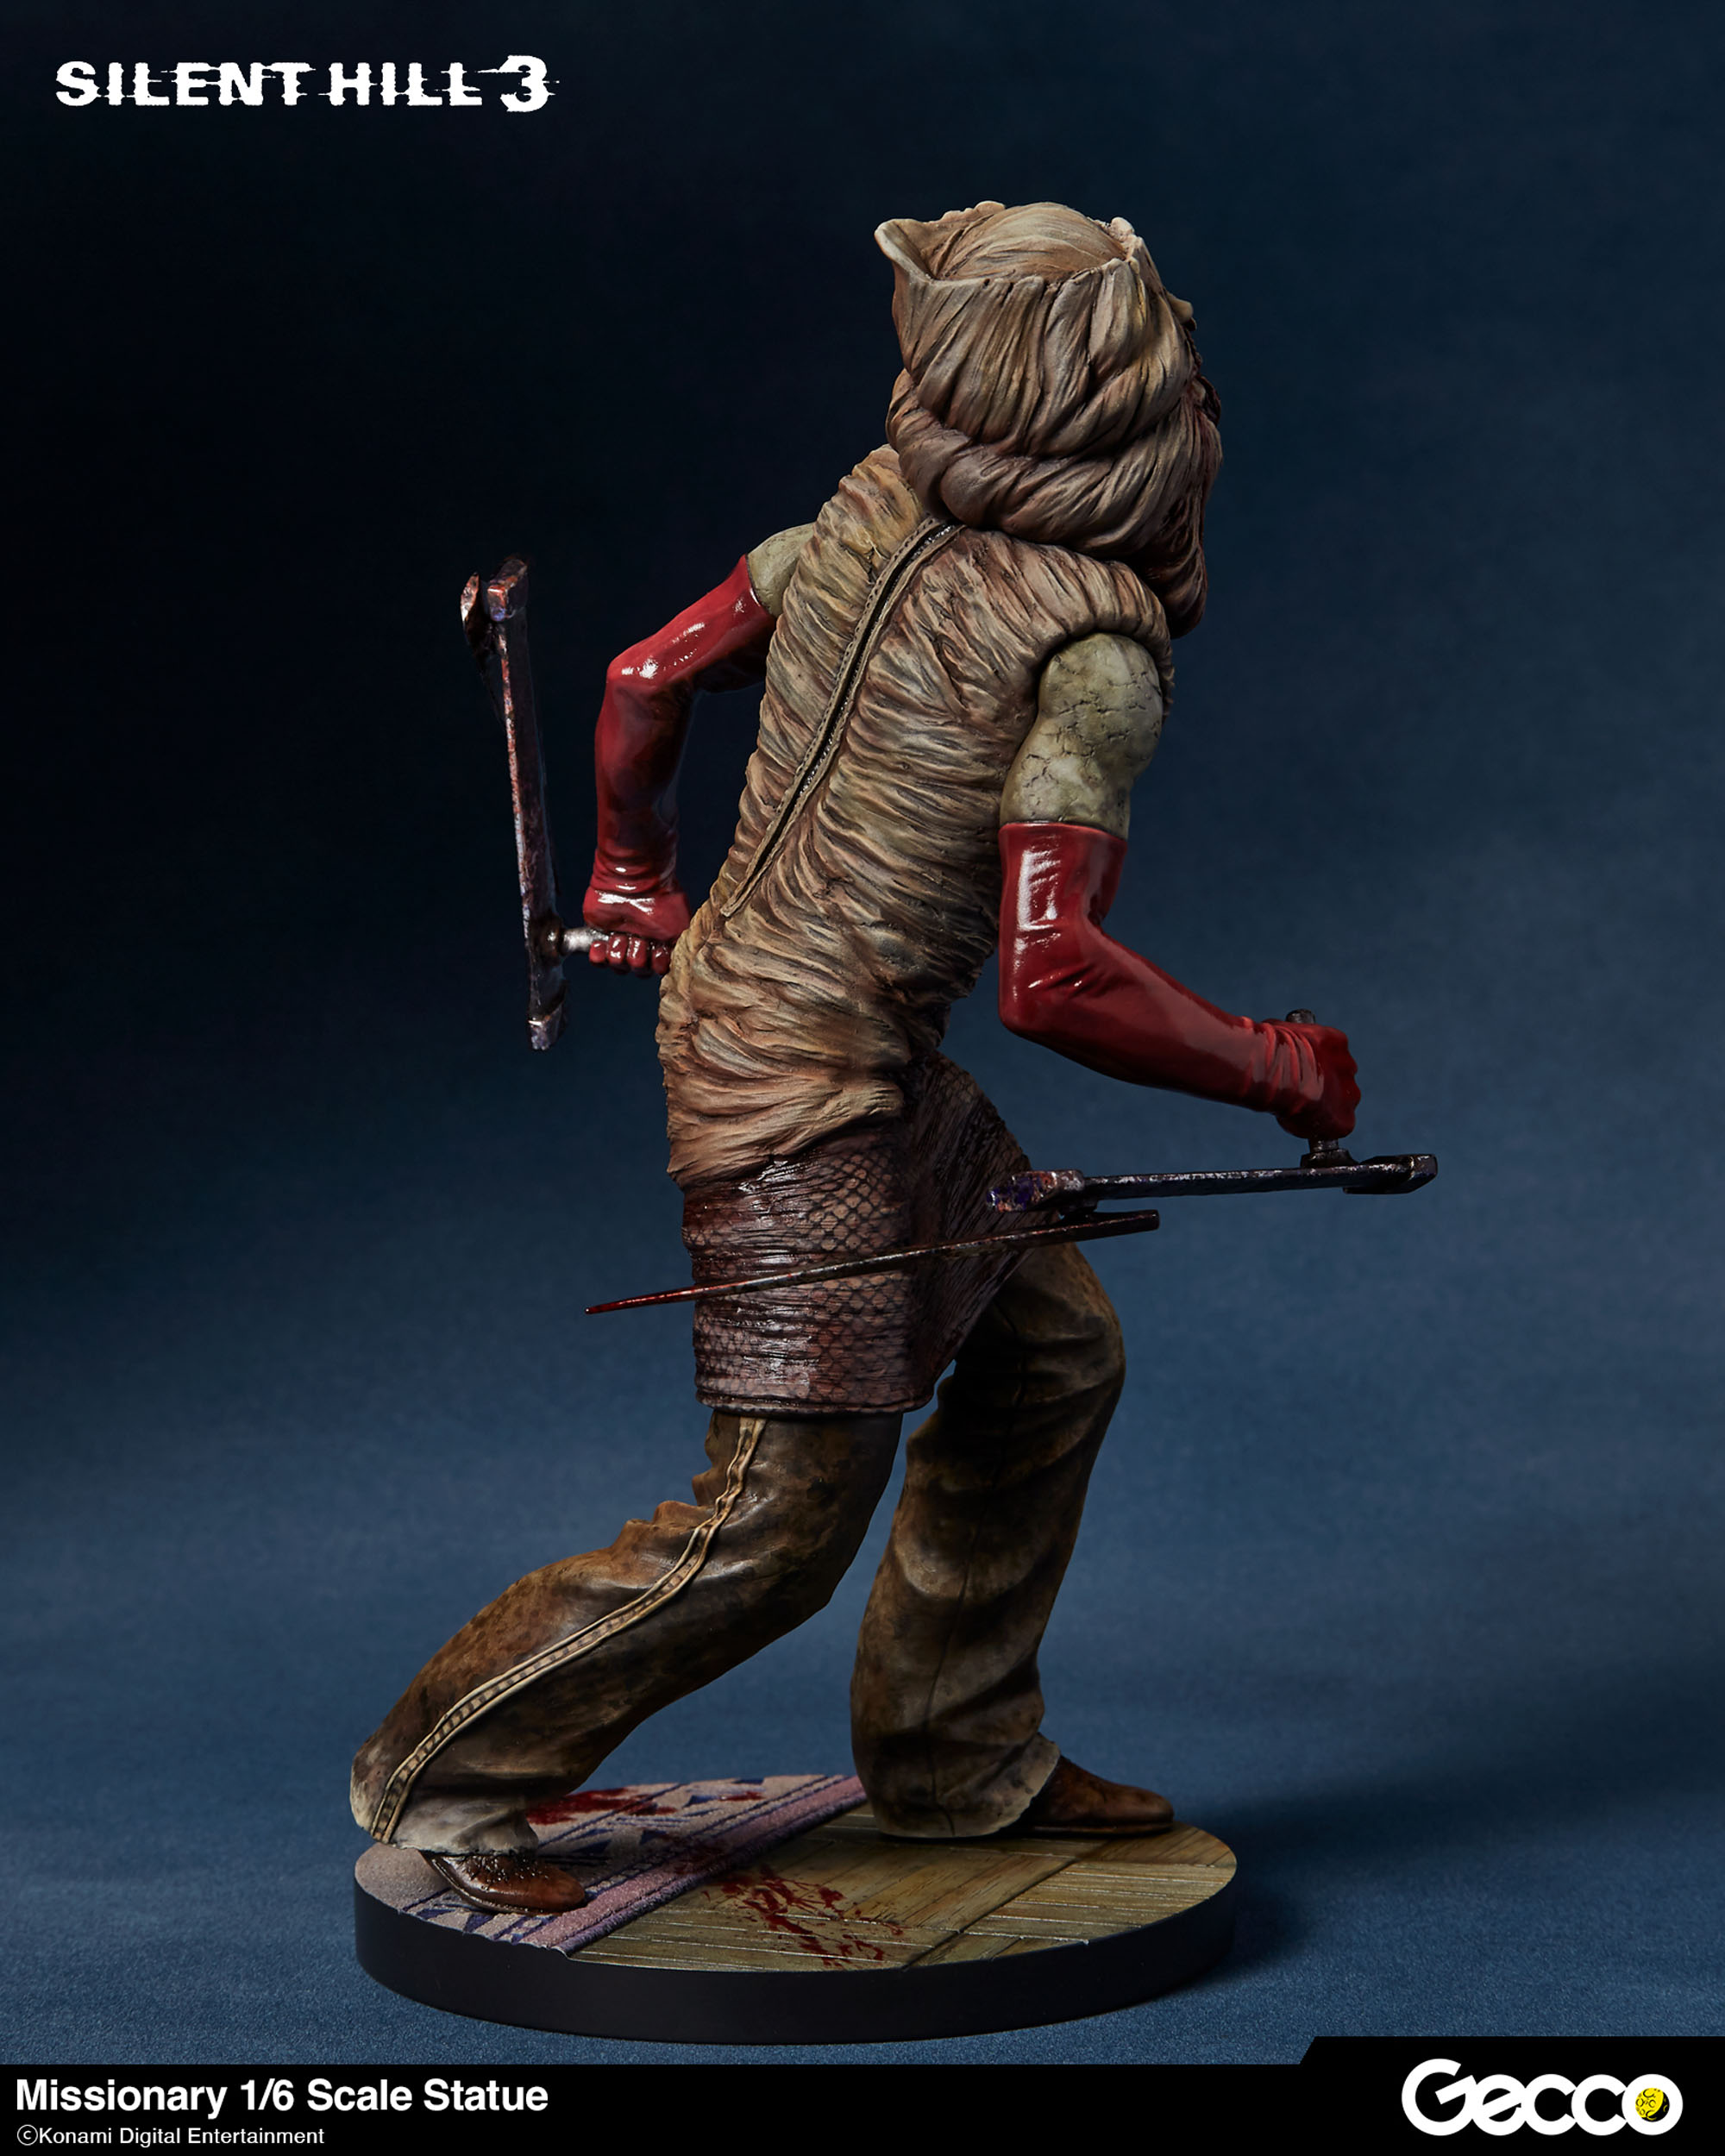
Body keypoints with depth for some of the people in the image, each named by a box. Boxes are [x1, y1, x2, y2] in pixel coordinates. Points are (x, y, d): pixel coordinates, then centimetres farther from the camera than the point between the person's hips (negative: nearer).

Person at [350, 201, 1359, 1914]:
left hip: (730, 987, 9)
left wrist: (633, 881, 25)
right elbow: (1054, 982, -28)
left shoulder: (873, 513, 0)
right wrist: (1279, 1074, -14)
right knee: (783, 1518, 0)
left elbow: (644, 685, 8)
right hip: (810, 1082, -9)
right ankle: (452, 1772, 13)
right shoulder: (1094, 647, -22)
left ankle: (959, 1757, 30)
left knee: (1052, 1351, 19)